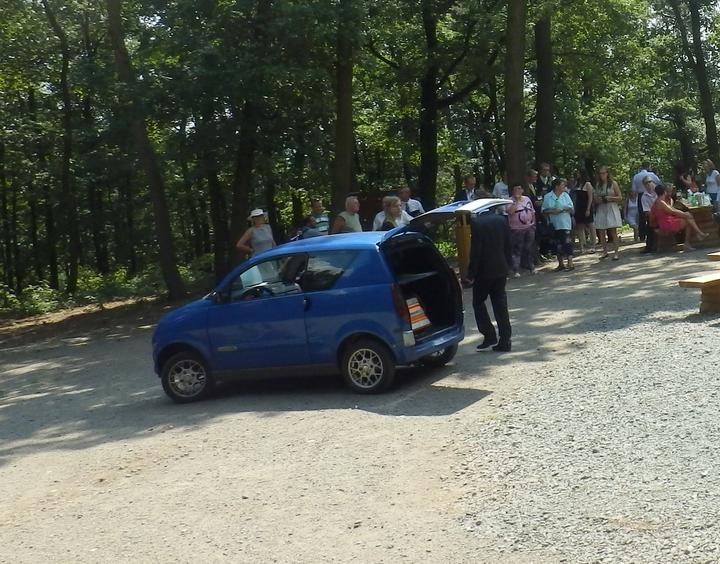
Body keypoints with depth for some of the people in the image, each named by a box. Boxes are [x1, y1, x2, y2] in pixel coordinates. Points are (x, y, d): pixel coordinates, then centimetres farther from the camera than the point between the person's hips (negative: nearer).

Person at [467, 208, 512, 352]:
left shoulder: (476, 222, -14)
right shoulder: (502, 220, 2)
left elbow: (475, 250, -16)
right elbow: (508, 247, 8)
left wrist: (471, 273, -9)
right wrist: (507, 266, 17)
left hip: (484, 271, -5)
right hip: (501, 270, 5)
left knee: (478, 302, 11)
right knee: (500, 304, 8)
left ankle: (489, 335, 3)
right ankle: (504, 342, 8)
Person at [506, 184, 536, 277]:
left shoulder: (527, 199, 13)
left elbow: (532, 212, 19)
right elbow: (510, 212, -22)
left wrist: (534, 224, 13)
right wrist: (516, 201, -20)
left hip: (529, 228, 5)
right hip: (517, 229, -5)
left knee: (530, 248, 11)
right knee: (517, 250, -5)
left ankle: (531, 267, 24)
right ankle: (516, 270, -3)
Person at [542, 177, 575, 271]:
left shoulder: (565, 195, 5)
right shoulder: (547, 197, 2)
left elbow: (572, 209, 4)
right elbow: (544, 210, 2)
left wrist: (565, 209, -14)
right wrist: (552, 211, -15)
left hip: (565, 223, -1)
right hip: (553, 224, 1)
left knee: (567, 243, -8)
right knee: (557, 245, 6)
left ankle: (570, 264, -6)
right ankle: (561, 264, 17)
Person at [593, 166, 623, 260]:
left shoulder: (613, 183, 3)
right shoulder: (598, 185, 12)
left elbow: (620, 198, 1)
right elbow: (594, 198, 18)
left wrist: (610, 198, -14)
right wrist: (597, 200, -5)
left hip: (611, 209, -4)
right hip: (601, 210, 4)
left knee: (613, 231, -9)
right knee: (601, 232, 1)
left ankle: (616, 252, -8)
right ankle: (605, 251, 13)